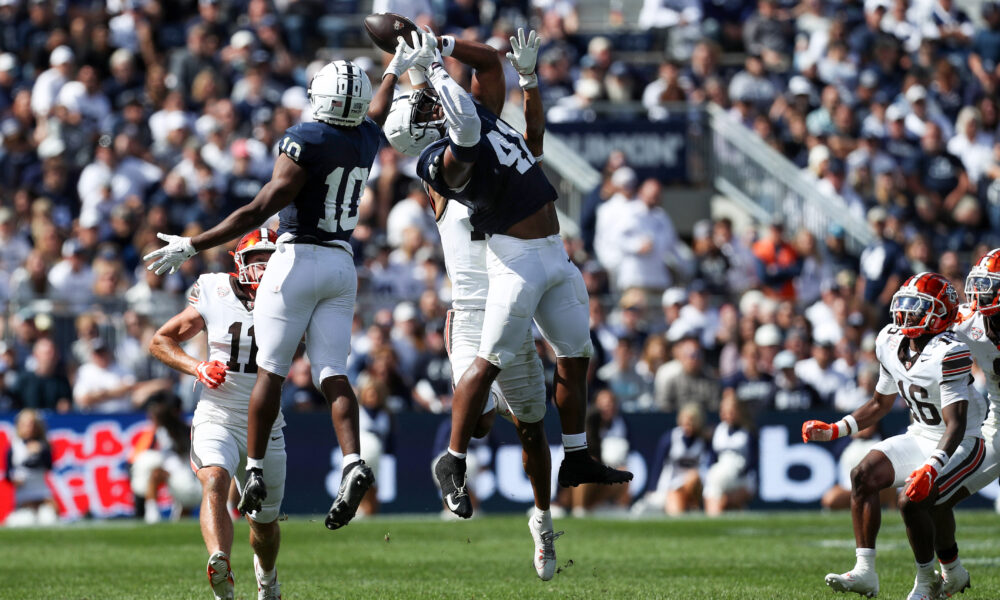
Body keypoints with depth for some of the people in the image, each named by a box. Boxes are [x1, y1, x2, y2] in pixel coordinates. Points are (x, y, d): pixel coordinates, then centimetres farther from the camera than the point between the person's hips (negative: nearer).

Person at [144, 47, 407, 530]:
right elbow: (376, 112, 31)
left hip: (300, 256, -6)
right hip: (342, 263, 6)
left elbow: (260, 210, -17)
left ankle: (254, 472, 3)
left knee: (270, 369, 2)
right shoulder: (365, 140, 4)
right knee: (332, 373, 0)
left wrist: (192, 246, -14)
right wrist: (394, 72, 53)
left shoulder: (306, 142, -15)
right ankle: (353, 463, -20)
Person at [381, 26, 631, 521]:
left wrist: (441, 44, 6)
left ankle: (576, 460, 21)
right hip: (517, 257, -9)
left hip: (554, 256, 9)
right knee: (490, 361, -8)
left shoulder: (483, 116, 9)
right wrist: (435, 69, -26)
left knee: (576, 355, 13)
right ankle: (452, 463, -1)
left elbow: (490, 61, 17)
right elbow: (466, 128, -36)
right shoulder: (445, 157, -16)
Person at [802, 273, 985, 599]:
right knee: (864, 475, -12)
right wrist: (834, 430, 5)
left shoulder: (948, 354, -25)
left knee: (916, 500, -27)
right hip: (920, 437, 8)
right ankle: (865, 572, -13)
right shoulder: (892, 343, 0)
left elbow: (956, 424, -30)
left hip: (960, 444, -8)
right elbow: (879, 404, 16)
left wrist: (932, 468, -44)